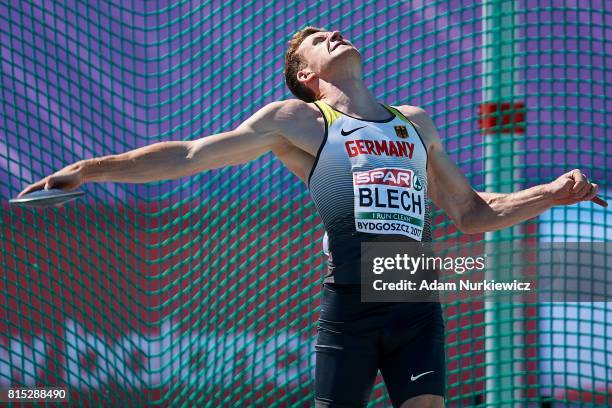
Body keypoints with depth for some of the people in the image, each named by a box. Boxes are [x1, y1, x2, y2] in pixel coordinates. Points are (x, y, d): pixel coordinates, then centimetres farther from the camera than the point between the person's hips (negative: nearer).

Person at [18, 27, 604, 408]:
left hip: (416, 307, 3)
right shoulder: (297, 121, 11)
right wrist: (88, 169, 5)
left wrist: (551, 193, 18)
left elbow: (472, 213, 30)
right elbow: (190, 155, 10)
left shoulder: (416, 123, 23)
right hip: (347, 305, -3)